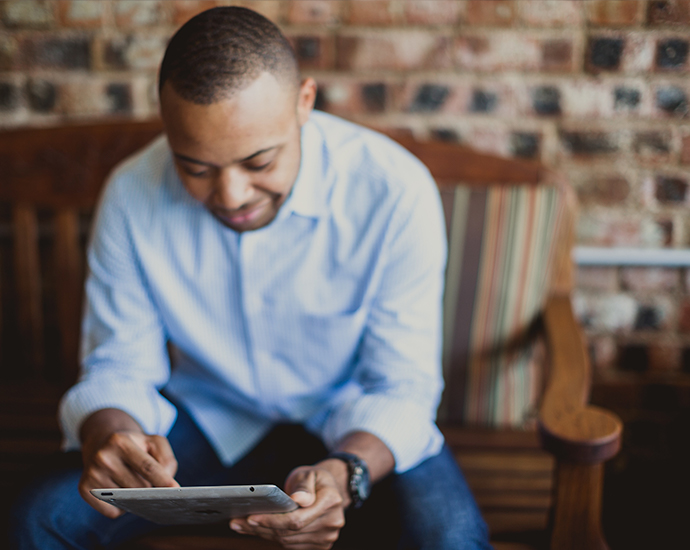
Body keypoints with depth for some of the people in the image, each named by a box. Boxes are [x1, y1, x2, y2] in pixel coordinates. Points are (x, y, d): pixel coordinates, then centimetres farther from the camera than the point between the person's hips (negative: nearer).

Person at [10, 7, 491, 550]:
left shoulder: (395, 191, -24)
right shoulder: (131, 197, -17)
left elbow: (404, 388, -18)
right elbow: (117, 368, -8)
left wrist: (346, 473, -40)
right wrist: (107, 437, -32)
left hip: (357, 424, -1)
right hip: (210, 419, 2)